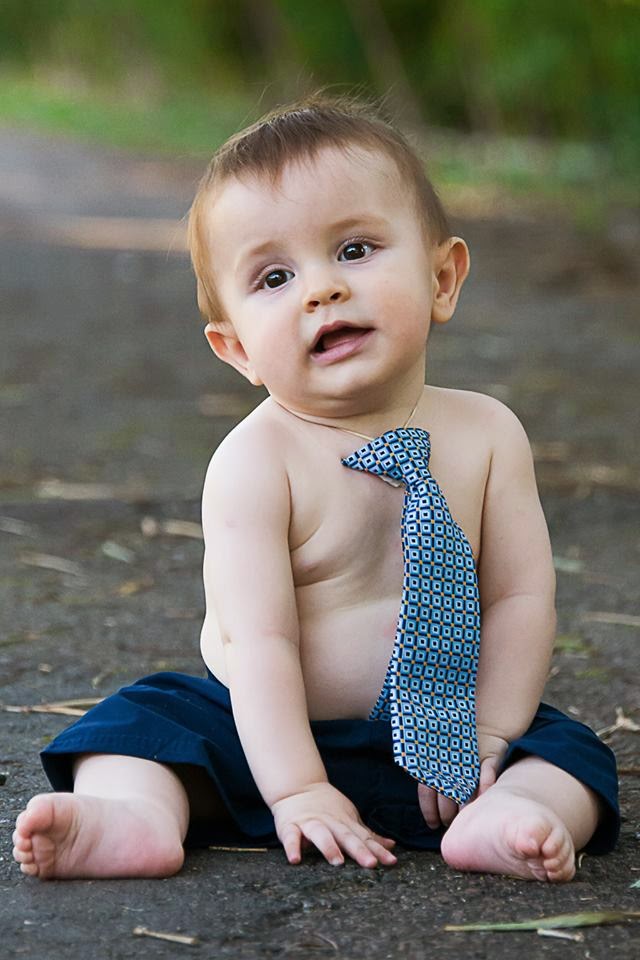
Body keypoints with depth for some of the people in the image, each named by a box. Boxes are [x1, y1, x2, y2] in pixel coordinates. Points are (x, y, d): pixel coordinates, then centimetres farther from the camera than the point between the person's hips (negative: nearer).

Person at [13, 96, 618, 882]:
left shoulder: (486, 435, -4)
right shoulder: (255, 461, -15)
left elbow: (520, 596, -2)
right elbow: (258, 637, -21)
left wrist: (486, 736, -12)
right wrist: (297, 790, -27)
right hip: (265, 736, -1)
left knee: (566, 751, -16)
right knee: (146, 717, -17)